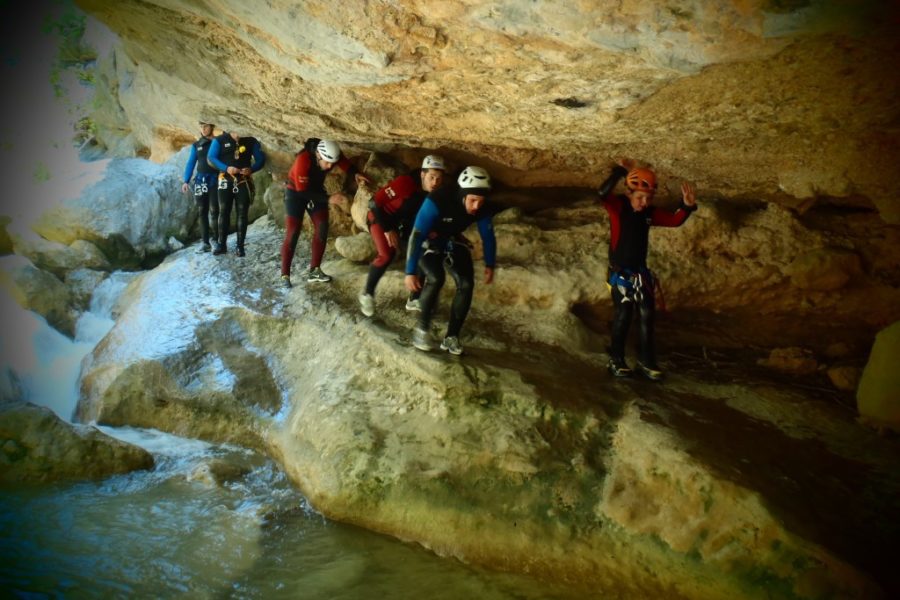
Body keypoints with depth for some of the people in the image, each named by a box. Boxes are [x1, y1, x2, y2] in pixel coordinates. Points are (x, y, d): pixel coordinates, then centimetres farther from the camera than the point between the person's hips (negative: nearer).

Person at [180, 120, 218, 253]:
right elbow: (191, 163, 9)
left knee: (214, 211, -11)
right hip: (200, 180, 4)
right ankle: (205, 243, 4)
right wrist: (186, 181, 1)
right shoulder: (196, 145, 12)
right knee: (202, 211, 2)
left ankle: (216, 241, -2)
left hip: (215, 179, -3)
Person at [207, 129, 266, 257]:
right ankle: (222, 244, 11)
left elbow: (261, 159, 2)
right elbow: (211, 157, -5)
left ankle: (240, 246, 5)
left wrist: (251, 169, -19)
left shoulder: (251, 141, 1)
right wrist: (226, 168, -21)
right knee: (224, 211, 3)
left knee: (242, 213, 0)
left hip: (244, 181, 0)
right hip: (226, 180, 0)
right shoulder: (220, 140, -1)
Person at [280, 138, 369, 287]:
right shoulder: (303, 160, -37)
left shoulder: (332, 154, -23)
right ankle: (285, 275, -4)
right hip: (296, 192, -5)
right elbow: (303, 191, -34)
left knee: (322, 227, -7)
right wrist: (328, 199, -38)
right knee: (293, 233, -9)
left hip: (316, 189, 5)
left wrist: (355, 173, -25)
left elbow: (345, 164, -3)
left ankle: (314, 270, 1)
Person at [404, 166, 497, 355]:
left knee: (467, 284, -12)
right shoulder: (437, 201, -39)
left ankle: (451, 337, 0)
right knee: (436, 278, -29)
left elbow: (488, 236, -4)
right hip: (427, 239, -4)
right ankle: (422, 328, -9)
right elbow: (416, 235, -38)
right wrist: (410, 272, -39)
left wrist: (489, 265, 5)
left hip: (451, 240, 5)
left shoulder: (483, 209, -24)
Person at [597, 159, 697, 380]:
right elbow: (603, 193, -35)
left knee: (647, 314, 4)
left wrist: (687, 206, -17)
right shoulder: (618, 206, -15)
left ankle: (646, 360, 15)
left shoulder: (650, 212, -1)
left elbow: (674, 220, 1)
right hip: (620, 271, -5)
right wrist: (621, 170, -37)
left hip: (640, 271, 5)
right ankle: (616, 360, 12)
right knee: (622, 316, -4)